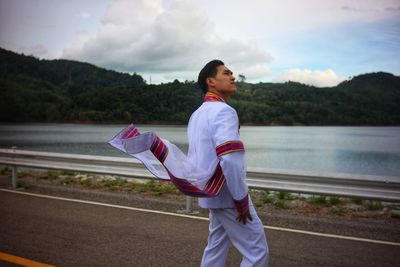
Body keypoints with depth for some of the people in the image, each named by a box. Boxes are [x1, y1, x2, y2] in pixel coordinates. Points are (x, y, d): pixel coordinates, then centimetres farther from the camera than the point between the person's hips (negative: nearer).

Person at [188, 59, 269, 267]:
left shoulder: (197, 114, 14)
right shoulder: (223, 111, -17)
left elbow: (193, 158, 18)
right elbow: (230, 160, -28)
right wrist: (242, 200, -20)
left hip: (211, 195, 9)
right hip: (228, 195, -9)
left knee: (216, 249, 17)